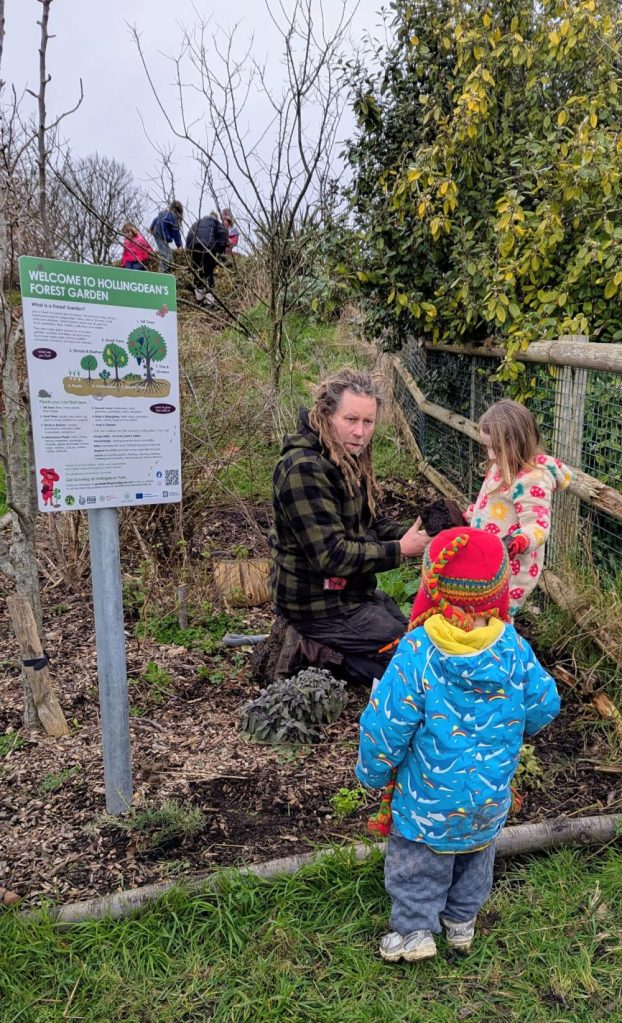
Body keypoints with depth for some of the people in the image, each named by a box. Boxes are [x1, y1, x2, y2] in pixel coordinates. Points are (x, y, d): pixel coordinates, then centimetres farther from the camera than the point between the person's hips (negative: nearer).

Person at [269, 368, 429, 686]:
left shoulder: (349, 457, 6)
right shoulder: (304, 469, -26)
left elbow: (369, 522, 12)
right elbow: (332, 556, -29)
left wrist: (410, 536, -8)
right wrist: (399, 550, -21)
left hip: (352, 588, 10)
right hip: (320, 603, -10)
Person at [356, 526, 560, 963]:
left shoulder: (417, 653, -28)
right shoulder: (514, 649, -18)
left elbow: (385, 723, -23)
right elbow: (544, 707, -3)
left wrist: (373, 772, -4)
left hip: (429, 796, -4)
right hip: (491, 796, 4)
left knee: (417, 861, 21)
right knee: (476, 852, 30)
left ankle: (415, 931, 32)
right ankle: (462, 922, 47)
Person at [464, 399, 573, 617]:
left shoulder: (531, 481, -26)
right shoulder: (502, 467, 4)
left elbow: (538, 525, -30)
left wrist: (520, 542, -49)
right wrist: (469, 515, 28)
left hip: (511, 569, -10)